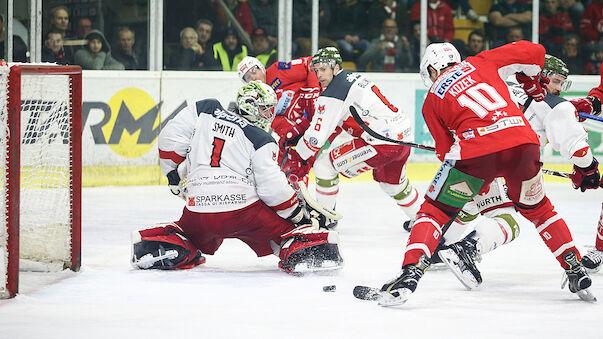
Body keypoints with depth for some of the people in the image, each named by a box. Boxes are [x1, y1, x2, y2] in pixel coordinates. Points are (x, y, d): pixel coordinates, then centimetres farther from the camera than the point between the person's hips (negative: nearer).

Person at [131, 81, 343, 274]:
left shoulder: (206, 110, 12)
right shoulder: (261, 140, 1)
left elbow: (170, 138, 9)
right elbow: (273, 188, -5)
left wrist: (176, 177, 21)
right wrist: (300, 214, 7)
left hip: (198, 209, 4)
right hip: (243, 209, -4)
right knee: (283, 227, 11)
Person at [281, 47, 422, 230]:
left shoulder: (333, 95, -13)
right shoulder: (352, 77, 16)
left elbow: (316, 136, -13)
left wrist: (296, 158, 3)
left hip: (382, 143, -10)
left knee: (323, 164, -1)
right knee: (391, 181, 37)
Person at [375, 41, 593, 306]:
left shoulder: (432, 100, 20)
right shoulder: (480, 63, 23)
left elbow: (446, 151, 21)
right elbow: (532, 53, 19)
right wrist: (532, 84, 38)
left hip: (476, 150, -3)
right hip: (524, 142, 3)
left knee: (435, 211, 12)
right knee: (536, 209, 28)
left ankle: (410, 272, -7)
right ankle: (576, 270, 26)